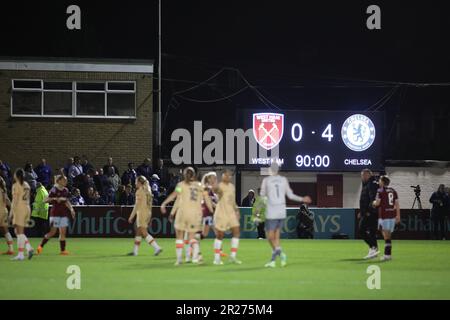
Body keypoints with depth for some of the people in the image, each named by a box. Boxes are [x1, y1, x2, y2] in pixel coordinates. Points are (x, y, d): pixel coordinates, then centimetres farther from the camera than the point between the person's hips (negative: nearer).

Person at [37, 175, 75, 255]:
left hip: (64, 213, 6)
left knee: (63, 232, 3)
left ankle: (63, 250, 4)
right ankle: (41, 246, 8)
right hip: (55, 213, -6)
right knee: (52, 232, -6)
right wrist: (55, 199, -27)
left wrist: (71, 209, 10)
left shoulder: (66, 191, 10)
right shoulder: (54, 190, -10)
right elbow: (46, 200, -14)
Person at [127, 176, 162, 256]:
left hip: (141, 213, -9)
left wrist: (131, 216, -13)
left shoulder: (139, 191, -12)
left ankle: (157, 248, -19)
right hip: (148, 213, 9)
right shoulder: (147, 191, 13)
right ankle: (135, 251, 20)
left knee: (144, 233, -10)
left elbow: (137, 205, -16)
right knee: (138, 232, 15)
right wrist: (149, 217, 21)